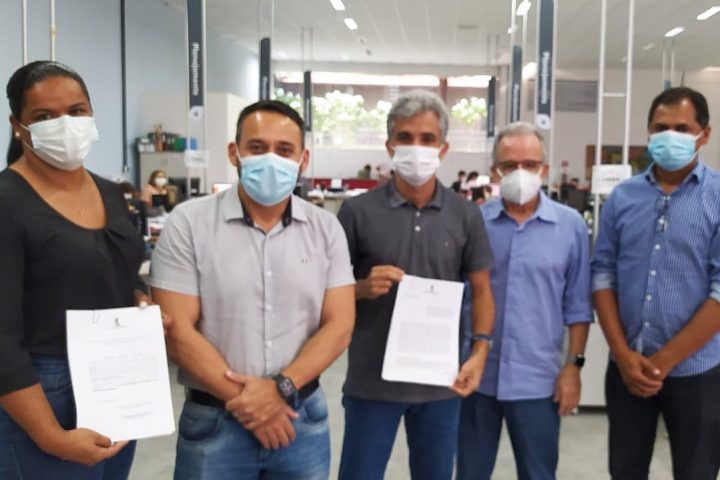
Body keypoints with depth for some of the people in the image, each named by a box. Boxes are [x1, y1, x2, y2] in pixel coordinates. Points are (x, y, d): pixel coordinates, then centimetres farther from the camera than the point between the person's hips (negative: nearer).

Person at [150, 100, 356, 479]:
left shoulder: (325, 228, 0)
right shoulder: (189, 223, -7)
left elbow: (339, 325, -3)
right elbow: (177, 331, -11)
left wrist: (282, 388, -15)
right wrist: (246, 401, -12)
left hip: (303, 417, 2)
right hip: (214, 422, -2)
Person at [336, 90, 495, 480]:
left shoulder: (465, 216, 2)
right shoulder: (358, 211, -5)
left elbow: (481, 291, 6)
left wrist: (480, 353, -7)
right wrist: (363, 289, -20)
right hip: (371, 380, -2)